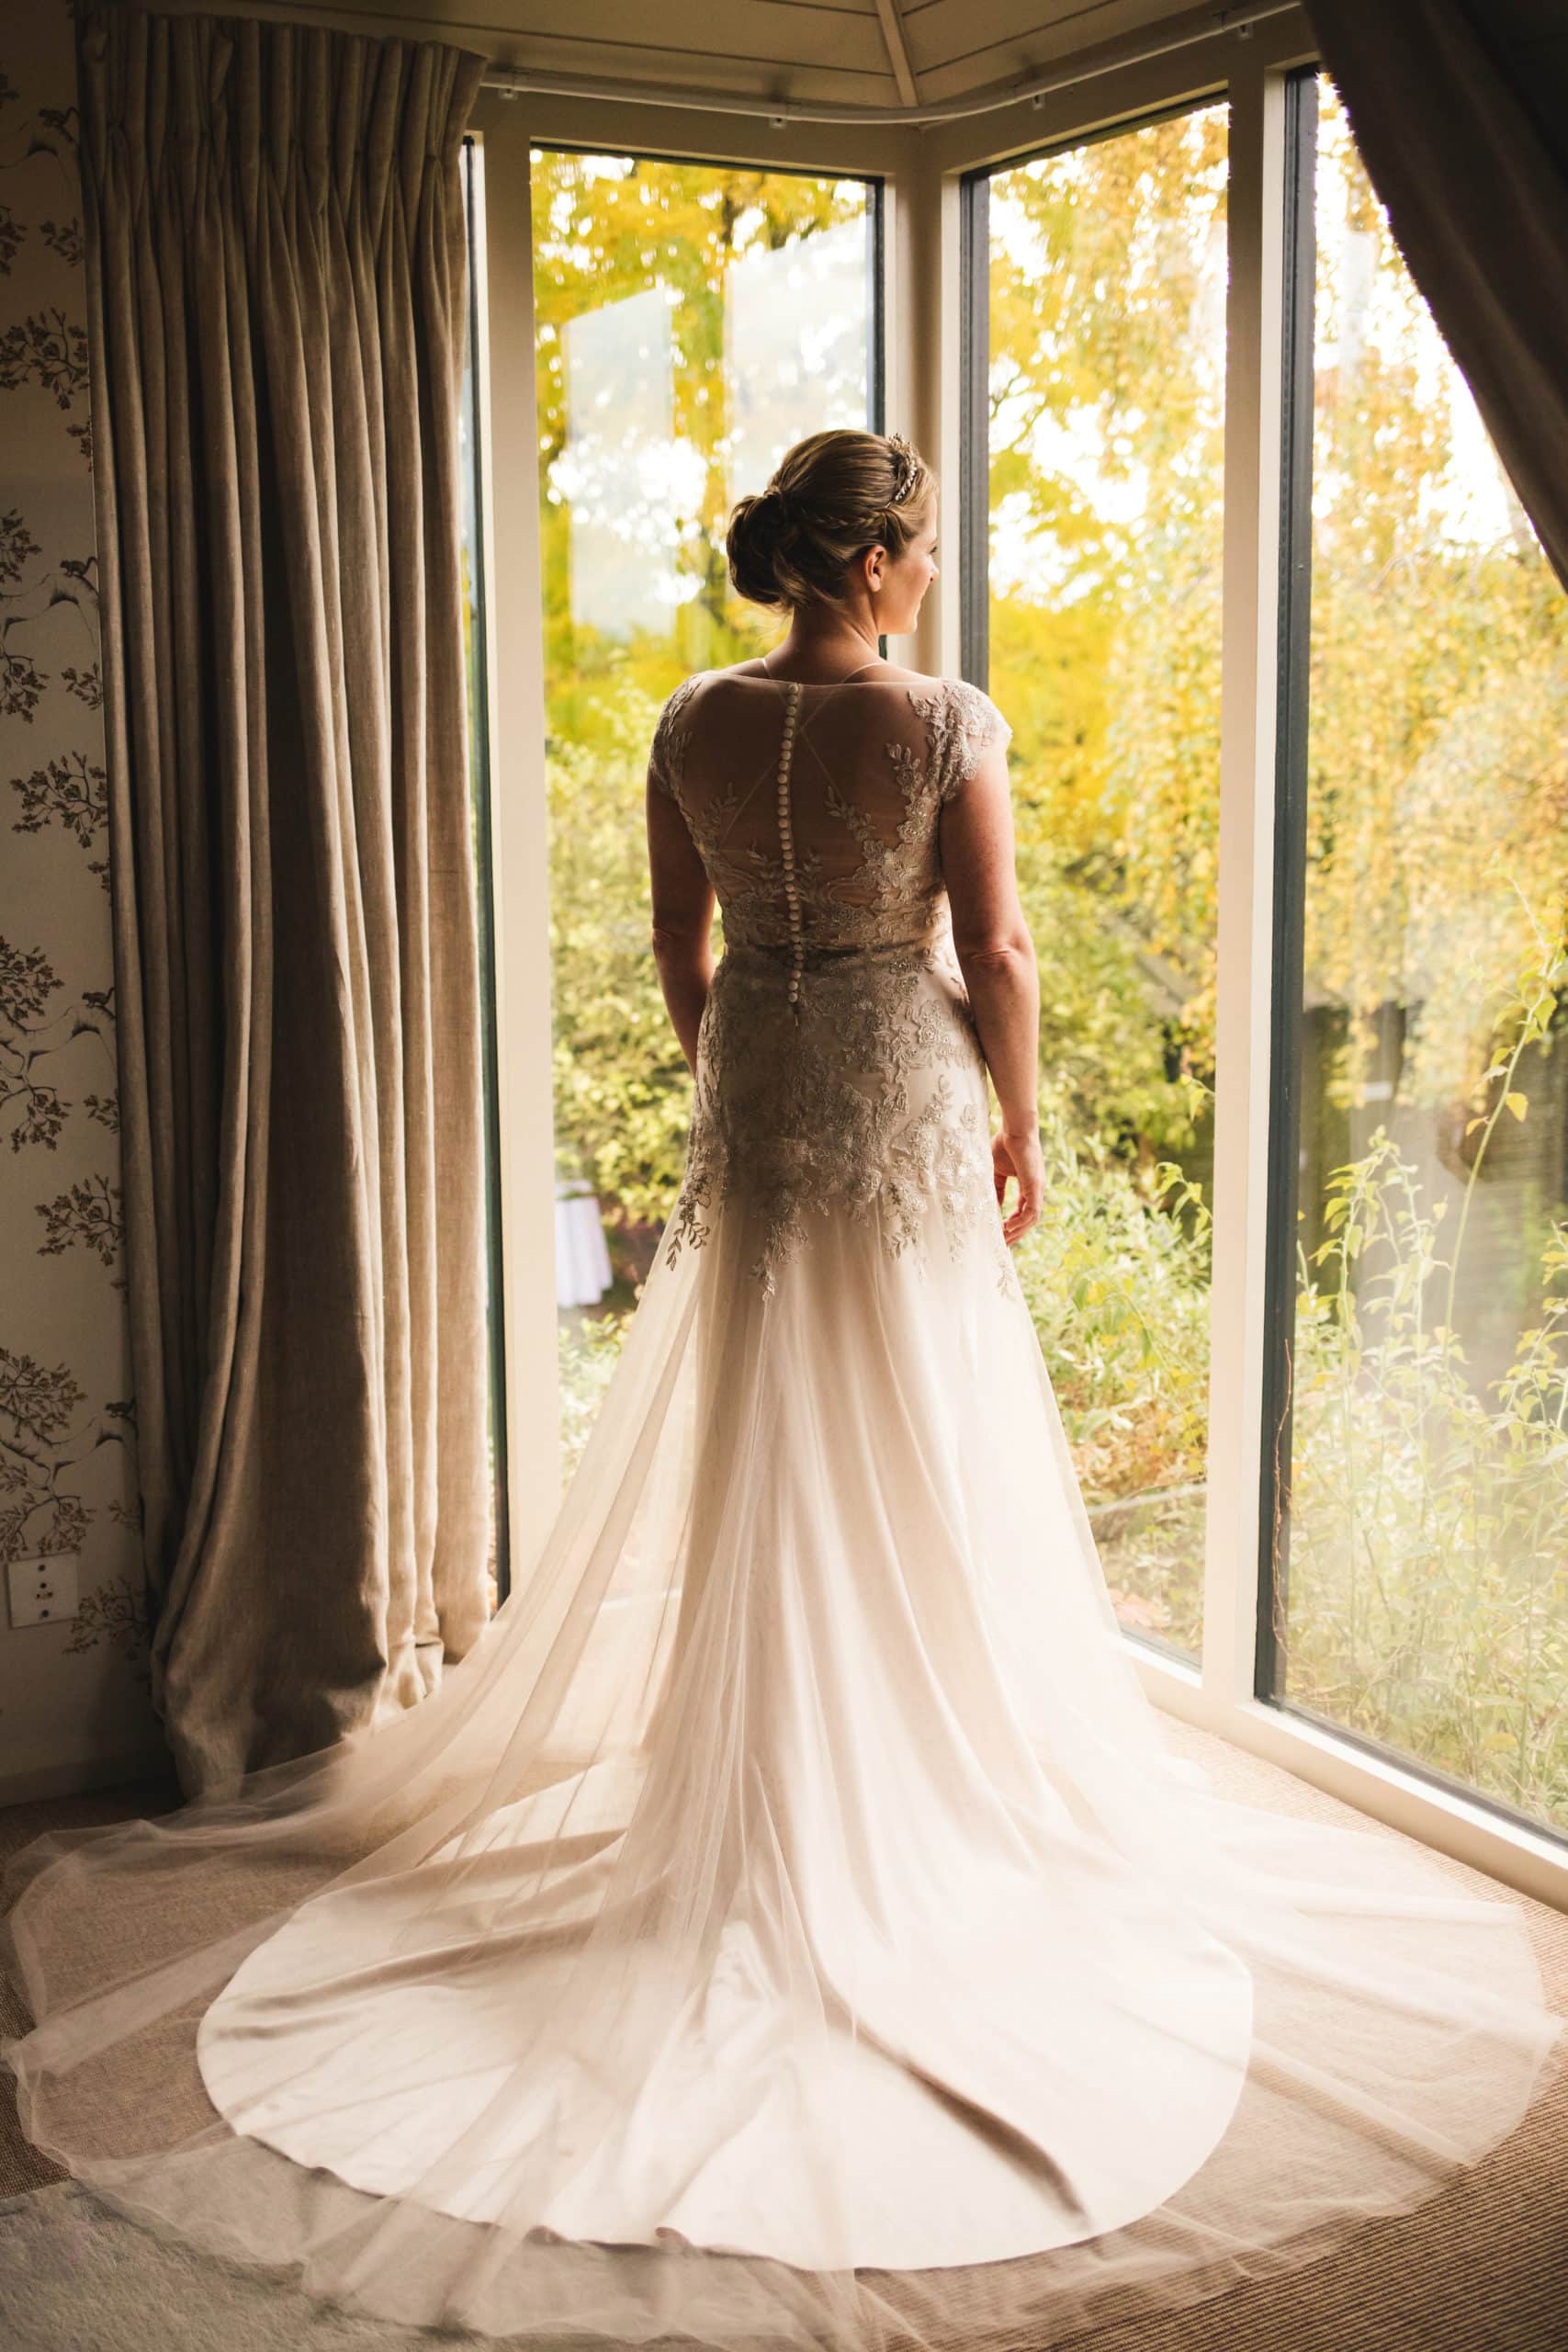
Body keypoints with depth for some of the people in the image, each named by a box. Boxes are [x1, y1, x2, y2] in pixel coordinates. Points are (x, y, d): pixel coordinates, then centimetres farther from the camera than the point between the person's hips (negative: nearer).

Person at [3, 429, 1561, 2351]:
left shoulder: (693, 726, -1)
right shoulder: (945, 723, -13)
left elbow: (678, 953, 6)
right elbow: (994, 953, -11)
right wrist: (1018, 1127, 2)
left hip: (753, 1102, 4)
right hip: (903, 1105, -4)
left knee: (755, 1463, 13)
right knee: (917, 1466, 9)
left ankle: (756, 1809, 25)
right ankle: (922, 1787, 20)